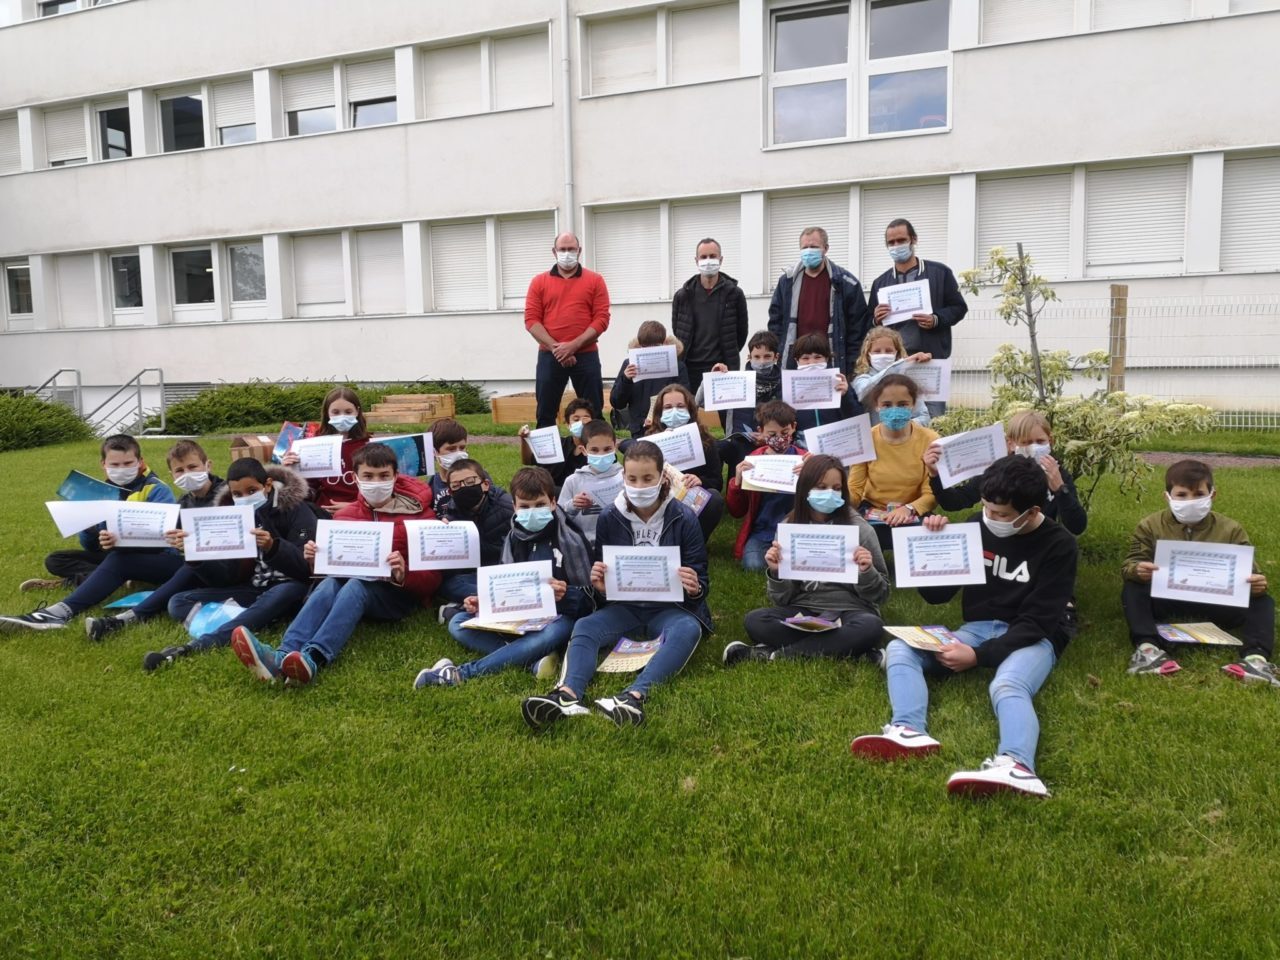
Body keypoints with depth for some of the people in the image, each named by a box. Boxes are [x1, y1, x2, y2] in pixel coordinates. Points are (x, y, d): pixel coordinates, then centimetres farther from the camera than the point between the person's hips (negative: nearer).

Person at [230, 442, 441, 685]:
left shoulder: (419, 515, 1)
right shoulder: (345, 516, 11)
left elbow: (432, 579, -3)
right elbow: (333, 566, 15)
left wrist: (404, 574, -25)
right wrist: (316, 561, -9)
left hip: (400, 594, -3)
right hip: (352, 587, 4)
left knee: (356, 584, -34)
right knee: (330, 583, -30)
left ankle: (313, 659, -57)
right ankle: (284, 655, -54)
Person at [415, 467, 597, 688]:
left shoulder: (570, 540, -7)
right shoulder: (514, 538, 7)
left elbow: (588, 598, -6)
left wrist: (566, 596, -28)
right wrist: (482, 601, -6)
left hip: (556, 617, -5)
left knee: (554, 633, -41)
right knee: (458, 624, -11)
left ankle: (461, 673, -36)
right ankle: (534, 659, -30)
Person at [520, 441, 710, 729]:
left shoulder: (683, 519, -6)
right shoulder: (609, 519, 0)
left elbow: (701, 583, -3)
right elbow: (603, 582, 6)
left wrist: (695, 589, -27)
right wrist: (599, 586, -19)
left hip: (669, 608, -2)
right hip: (625, 606, 3)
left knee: (688, 629, -35)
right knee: (584, 626, -26)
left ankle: (635, 696, -57)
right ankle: (569, 695, -53)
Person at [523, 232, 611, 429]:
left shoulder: (595, 280, 6)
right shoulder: (539, 282, 8)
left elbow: (602, 318, -3)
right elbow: (531, 319, 0)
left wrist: (574, 345, -13)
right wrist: (555, 347, -13)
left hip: (586, 355, -1)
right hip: (549, 356, 1)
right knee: (545, 414, 3)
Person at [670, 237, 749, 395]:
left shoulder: (734, 293, 0)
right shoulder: (683, 295, 4)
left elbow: (741, 332, 8)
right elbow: (677, 332, 13)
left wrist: (729, 357, 10)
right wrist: (693, 355, 11)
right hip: (690, 369, 2)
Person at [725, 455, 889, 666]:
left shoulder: (859, 528, -1)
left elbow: (880, 595, 2)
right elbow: (781, 600, 4)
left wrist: (867, 572, -18)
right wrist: (776, 573, -16)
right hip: (802, 614, 1)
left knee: (871, 627, -35)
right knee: (755, 621, -26)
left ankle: (773, 654, -26)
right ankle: (850, 648, -23)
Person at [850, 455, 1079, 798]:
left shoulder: (1058, 546, -10)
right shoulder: (977, 526, 1)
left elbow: (1037, 622, -15)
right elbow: (936, 594, 5)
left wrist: (979, 655, -27)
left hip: (1032, 638, -5)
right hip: (976, 629, 5)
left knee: (1007, 686, -39)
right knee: (899, 649, -20)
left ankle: (1015, 767, -67)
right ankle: (909, 732, -45)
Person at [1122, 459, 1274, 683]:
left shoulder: (1230, 530, 3)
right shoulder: (1150, 526, 0)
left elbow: (1249, 571, -3)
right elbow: (1130, 564, -8)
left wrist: (1256, 584, -29)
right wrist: (1137, 570, -35)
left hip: (1214, 606, 1)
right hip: (1165, 604, -1)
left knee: (1262, 600, -18)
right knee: (1133, 589, -27)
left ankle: (1256, 656, -35)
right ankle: (1147, 647, -41)